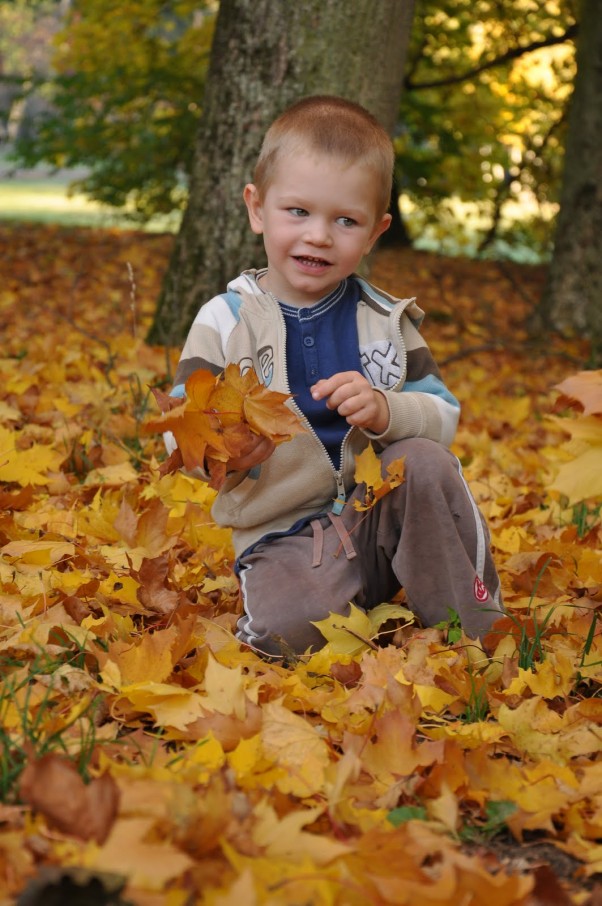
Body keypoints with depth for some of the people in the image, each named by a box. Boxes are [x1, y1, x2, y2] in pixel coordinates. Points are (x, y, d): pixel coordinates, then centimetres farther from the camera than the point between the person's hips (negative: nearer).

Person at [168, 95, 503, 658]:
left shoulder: (386, 321, 7)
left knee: (427, 462, -28)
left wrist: (386, 411, -22)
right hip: (284, 536, -3)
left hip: (380, 512, 3)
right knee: (286, 629, -34)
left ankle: (473, 636, -13)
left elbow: (443, 416, 1)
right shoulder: (226, 321, -2)